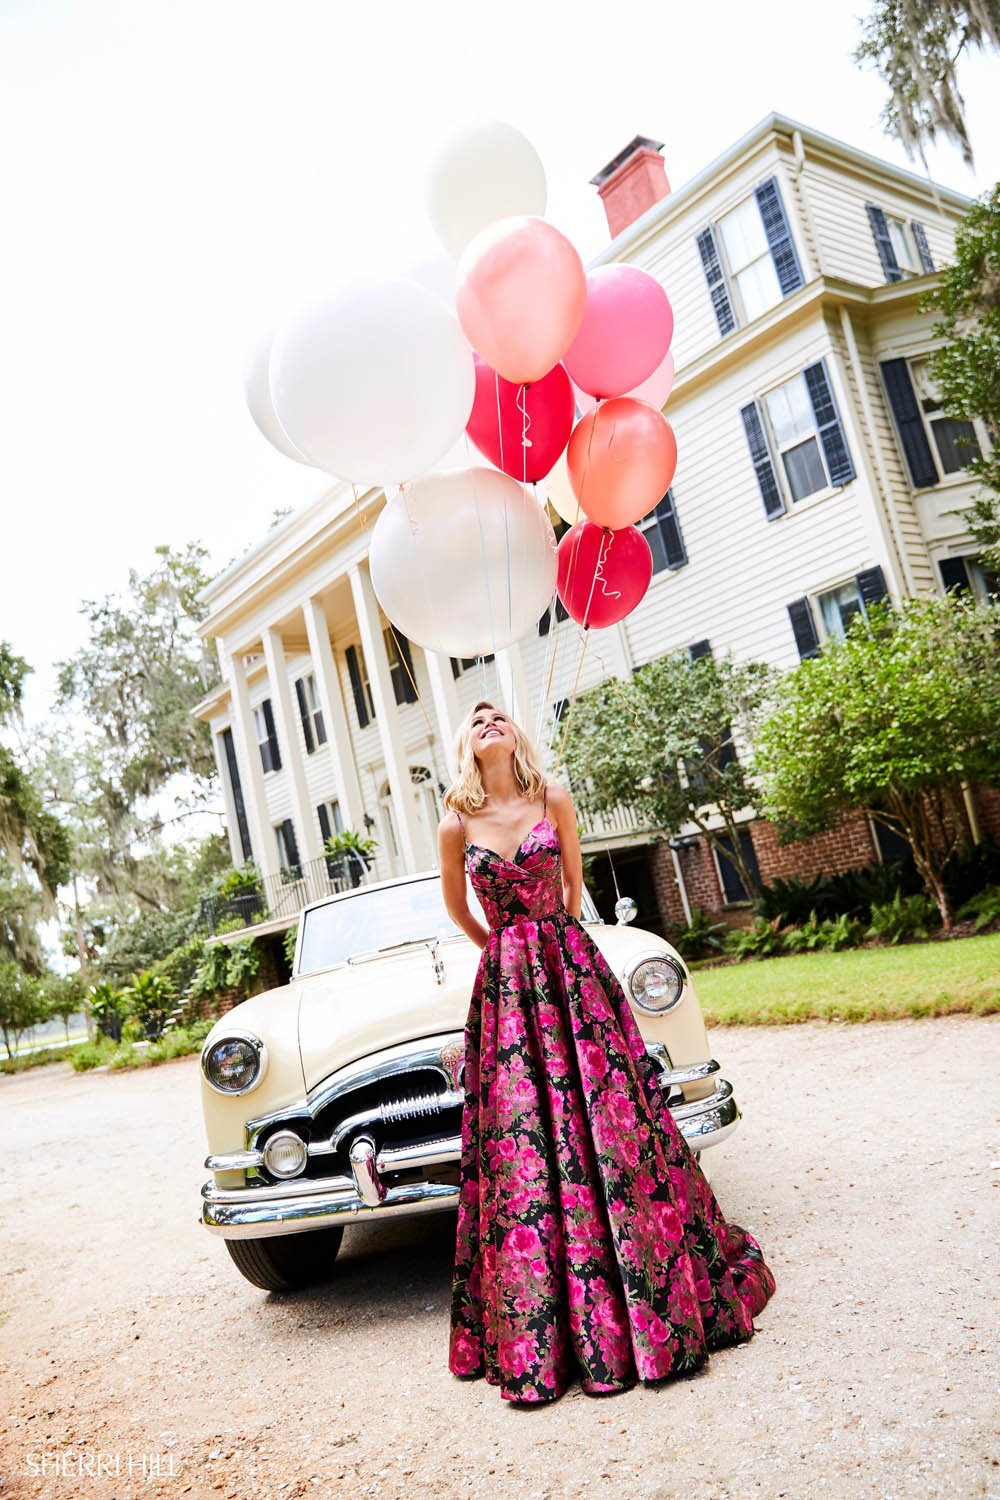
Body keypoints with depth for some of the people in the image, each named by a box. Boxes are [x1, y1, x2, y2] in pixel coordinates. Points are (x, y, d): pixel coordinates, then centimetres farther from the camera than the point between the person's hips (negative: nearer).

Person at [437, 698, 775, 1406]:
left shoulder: (556, 802, 1)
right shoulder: (457, 827, 0)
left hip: (570, 973, 0)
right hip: (504, 987, 0)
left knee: (605, 1120, 1)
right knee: (520, 1142, 1)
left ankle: (654, 1293, 18)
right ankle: (539, 1332, 16)